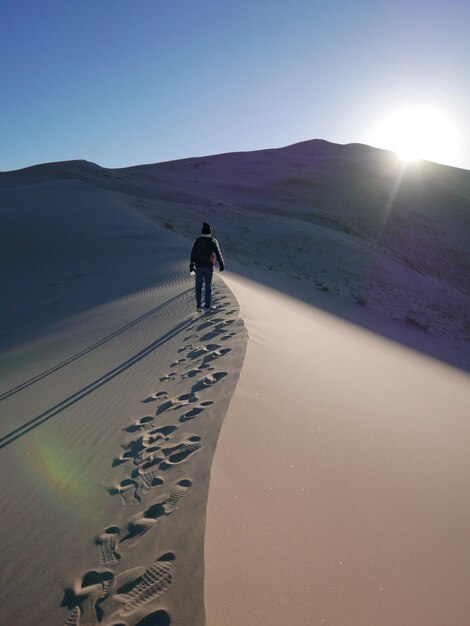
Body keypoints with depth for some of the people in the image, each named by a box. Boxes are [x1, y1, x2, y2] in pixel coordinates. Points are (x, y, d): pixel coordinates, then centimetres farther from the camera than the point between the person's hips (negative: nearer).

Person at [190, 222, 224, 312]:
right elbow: (218, 253, -10)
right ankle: (207, 307, 8)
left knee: (198, 286, 12)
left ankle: (199, 306, 12)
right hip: (209, 266, -1)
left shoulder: (197, 240, -2)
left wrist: (191, 265, -8)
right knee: (208, 287, 9)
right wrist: (221, 264, -1)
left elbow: (193, 253, -9)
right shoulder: (213, 241, -5)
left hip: (199, 266, 1)